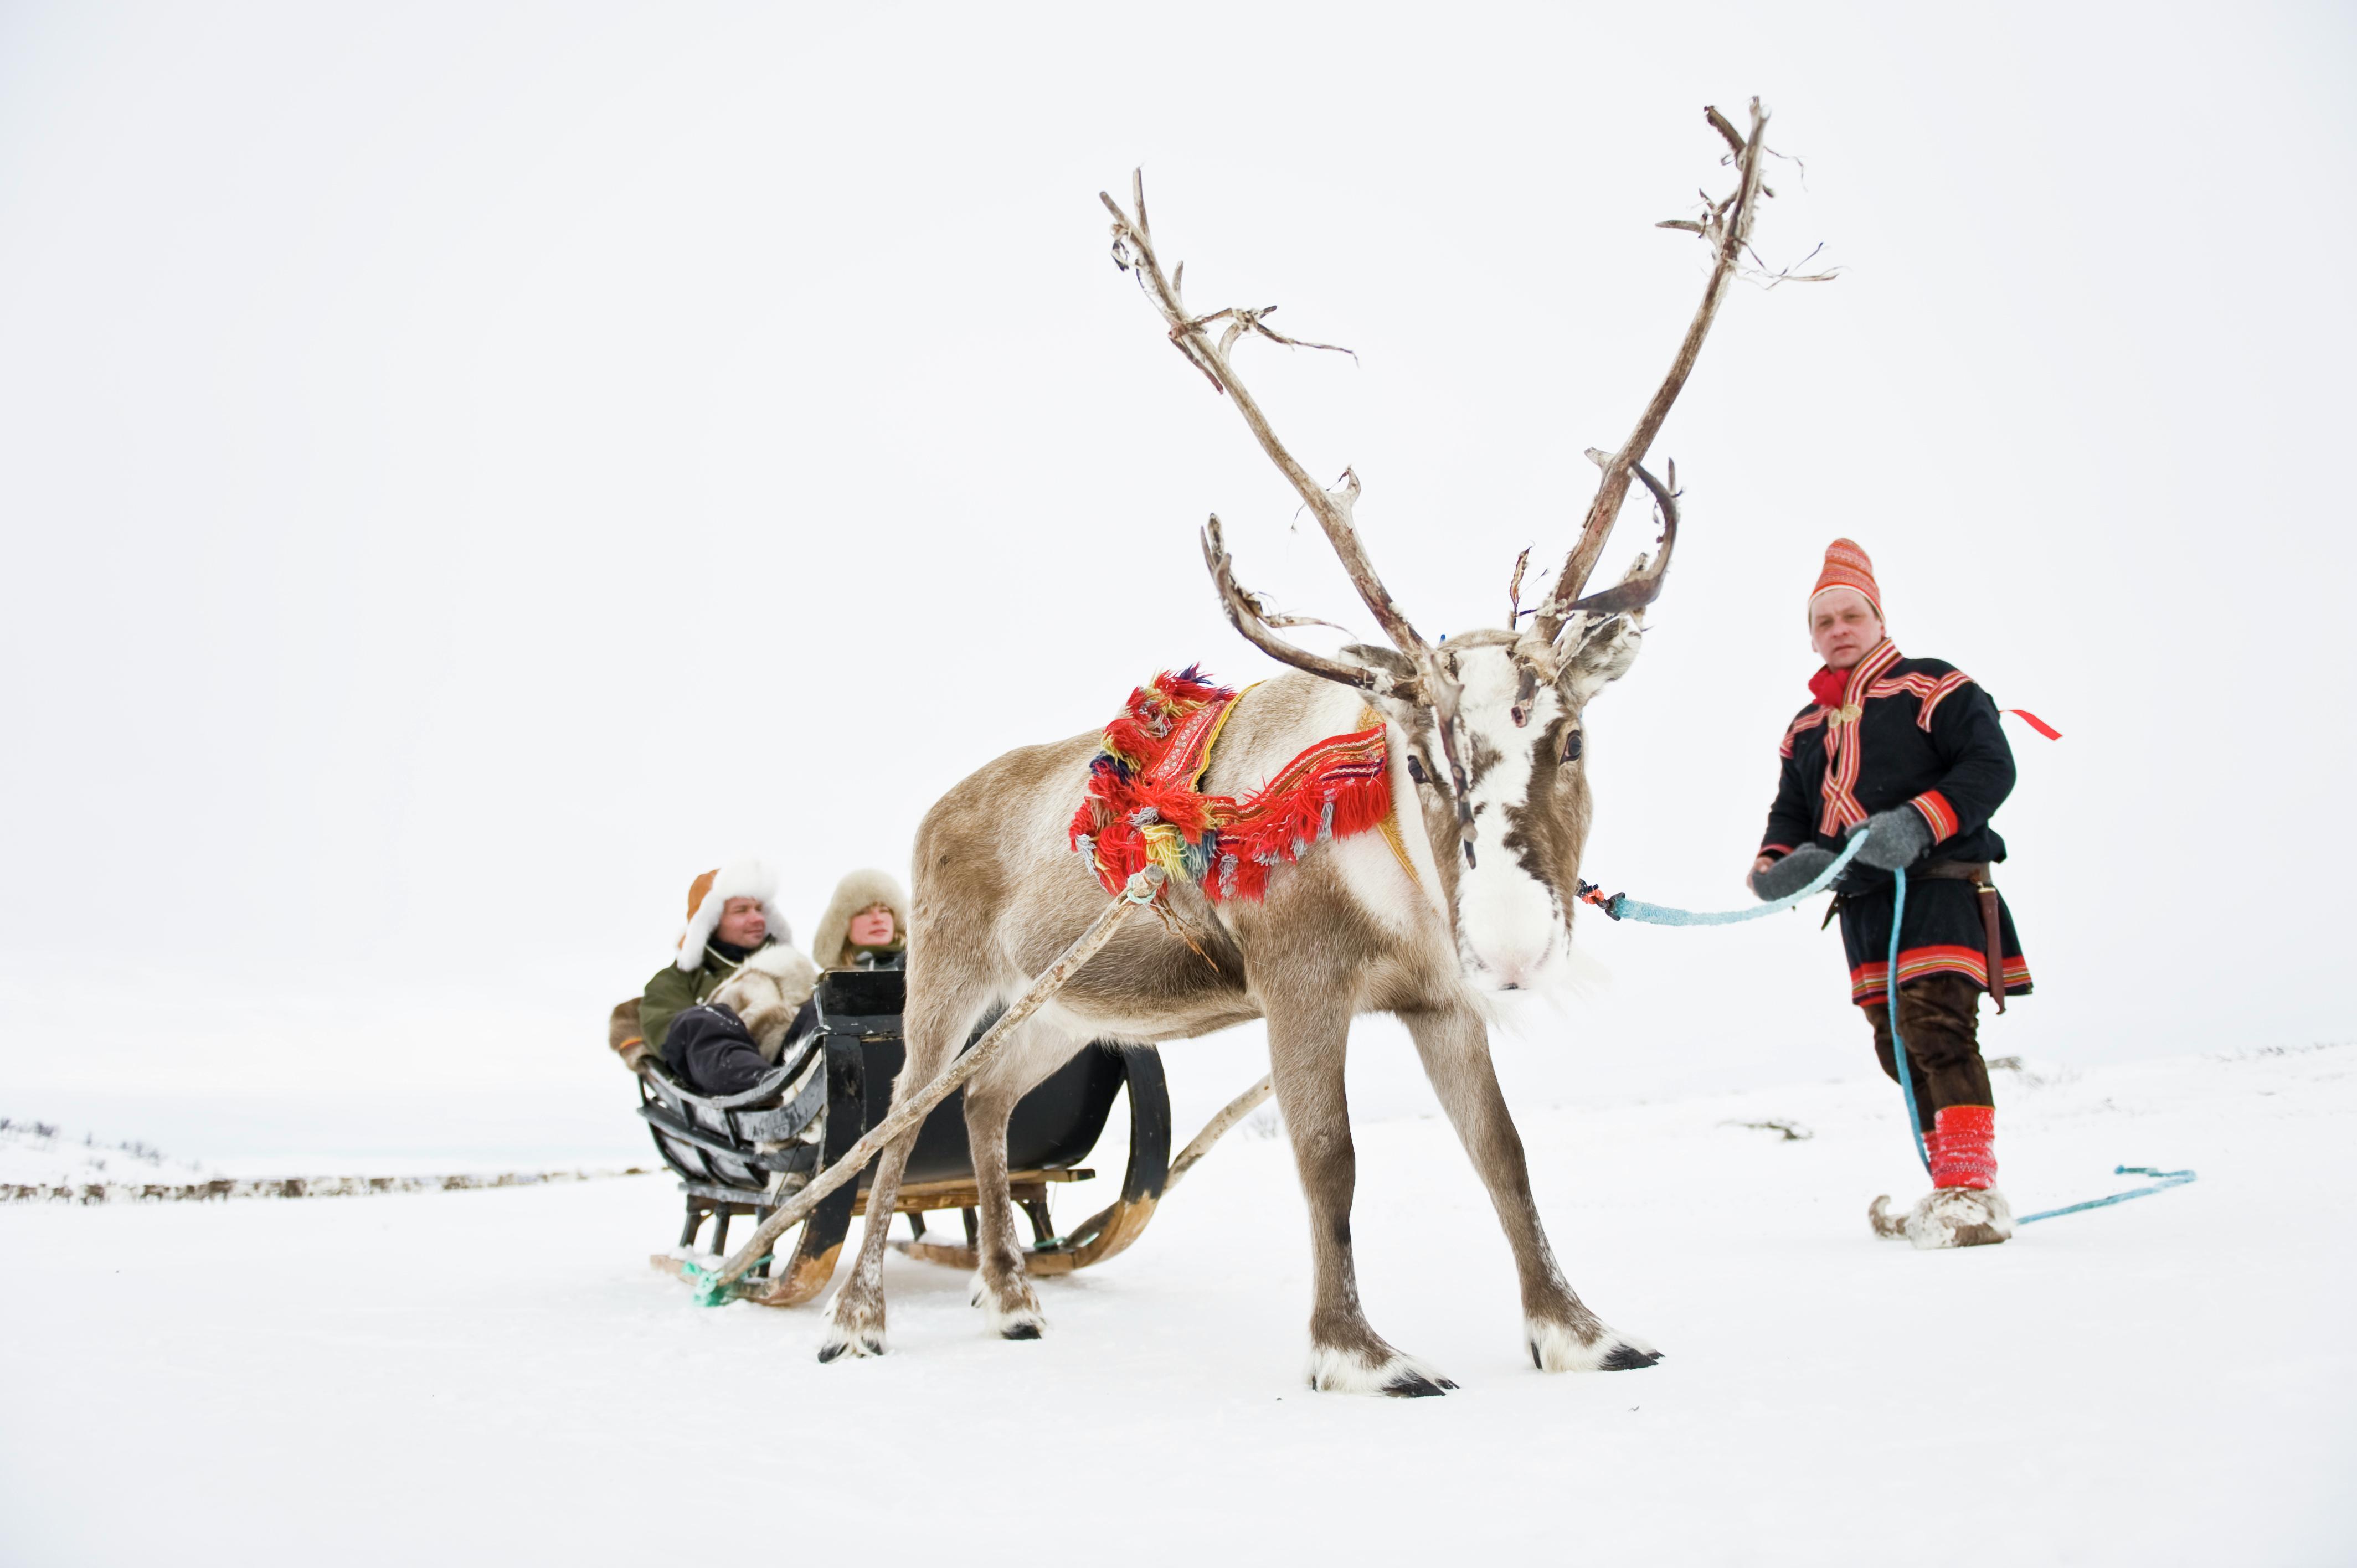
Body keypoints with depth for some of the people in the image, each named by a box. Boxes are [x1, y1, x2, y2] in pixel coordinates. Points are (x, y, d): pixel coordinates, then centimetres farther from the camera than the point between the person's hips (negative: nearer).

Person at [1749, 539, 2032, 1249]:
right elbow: (1792, 812, 21)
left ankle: (1973, 1192, -19)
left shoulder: (1933, 687, 1)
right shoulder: (1805, 728, 20)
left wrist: (1920, 822, -23)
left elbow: (1991, 766, -9)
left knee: (1938, 1029, -20)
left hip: (1940, 887, -7)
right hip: (1862, 904, 7)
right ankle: (1953, 1184, 18)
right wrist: (1777, 861, -2)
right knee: (1898, 1047, 8)